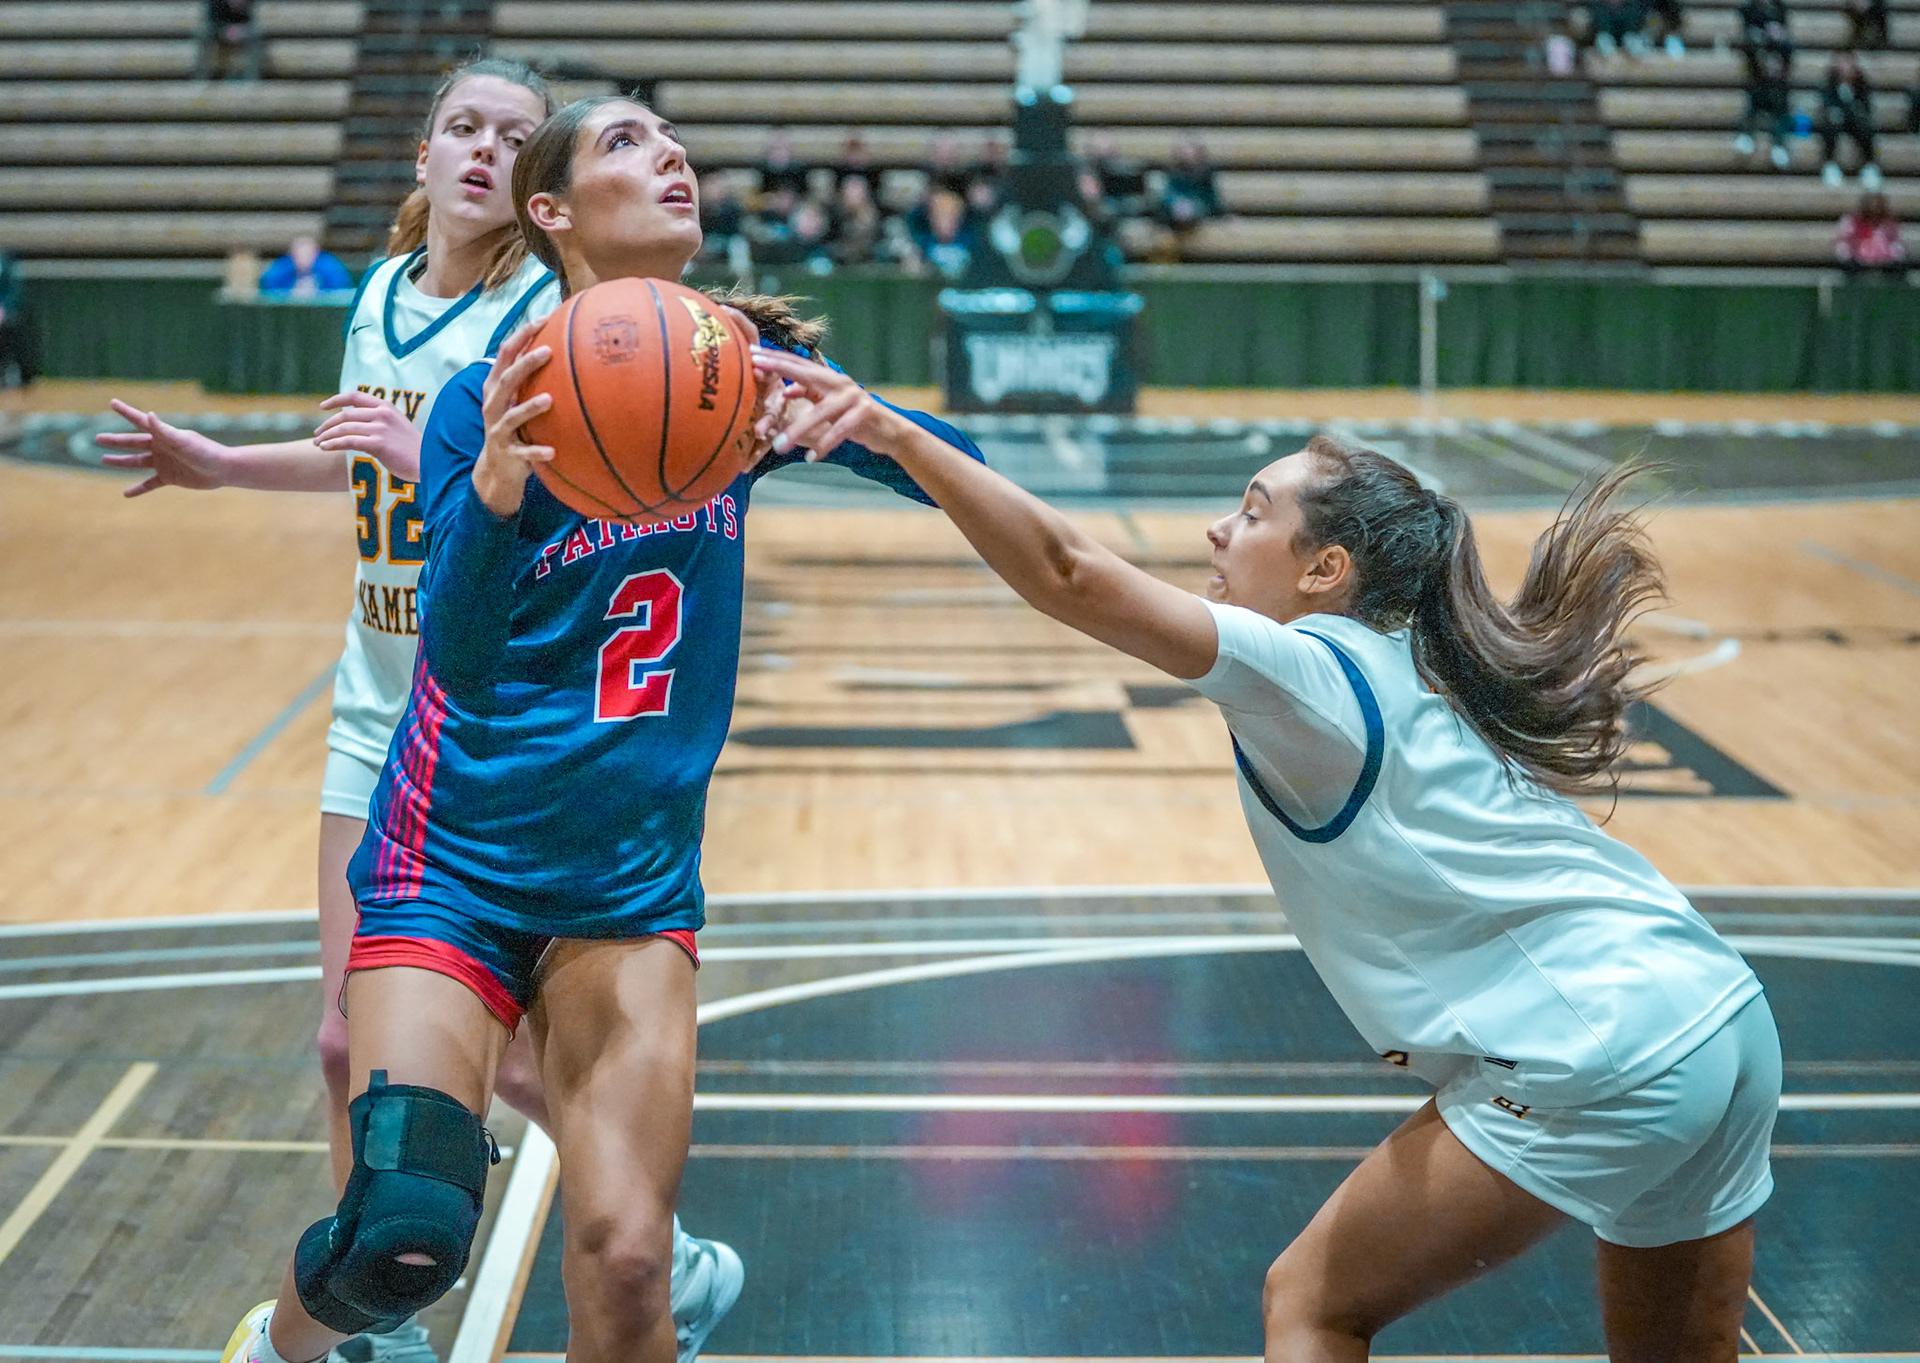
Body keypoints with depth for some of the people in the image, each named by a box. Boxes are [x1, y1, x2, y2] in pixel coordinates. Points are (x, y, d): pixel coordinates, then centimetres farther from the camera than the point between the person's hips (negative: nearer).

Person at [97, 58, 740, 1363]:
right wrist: (218, 463, 23)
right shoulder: (381, 294, 7)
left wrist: (435, 455, -34)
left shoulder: (551, 310, -14)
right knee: (353, 1044, 7)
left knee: (520, 1059, 0)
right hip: (379, 715, 6)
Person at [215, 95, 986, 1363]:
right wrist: (497, 485, -42)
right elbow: (461, 656, -22)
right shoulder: (491, 401, -11)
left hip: (634, 881, 3)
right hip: (456, 863, -3)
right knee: (405, 1235, -14)